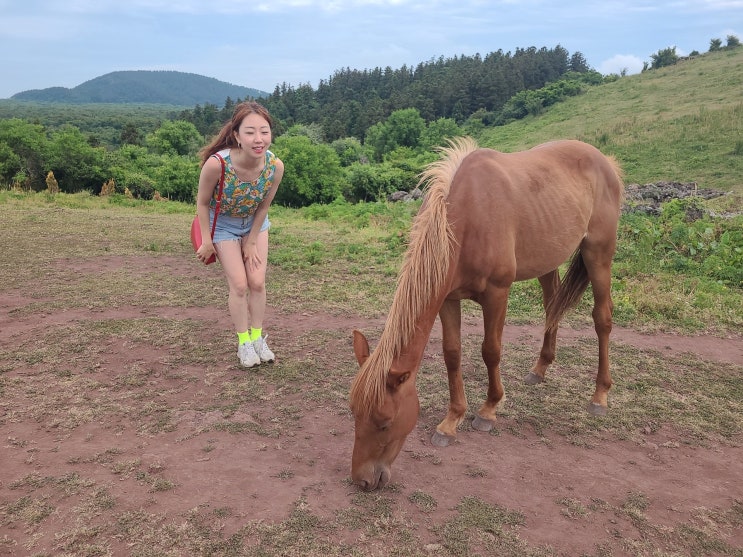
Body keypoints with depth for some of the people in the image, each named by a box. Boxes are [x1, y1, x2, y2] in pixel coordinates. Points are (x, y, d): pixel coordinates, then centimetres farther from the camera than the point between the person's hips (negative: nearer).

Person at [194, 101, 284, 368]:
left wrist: (252, 242, -5)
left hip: (255, 223, 3)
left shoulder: (275, 166, -30)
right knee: (239, 284, -3)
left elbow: (264, 206, -13)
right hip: (223, 223, -2)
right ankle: (244, 343, 14)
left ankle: (257, 338, 23)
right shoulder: (216, 164, -38)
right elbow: (202, 202, -19)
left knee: (258, 282, 5)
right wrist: (207, 242, -13)